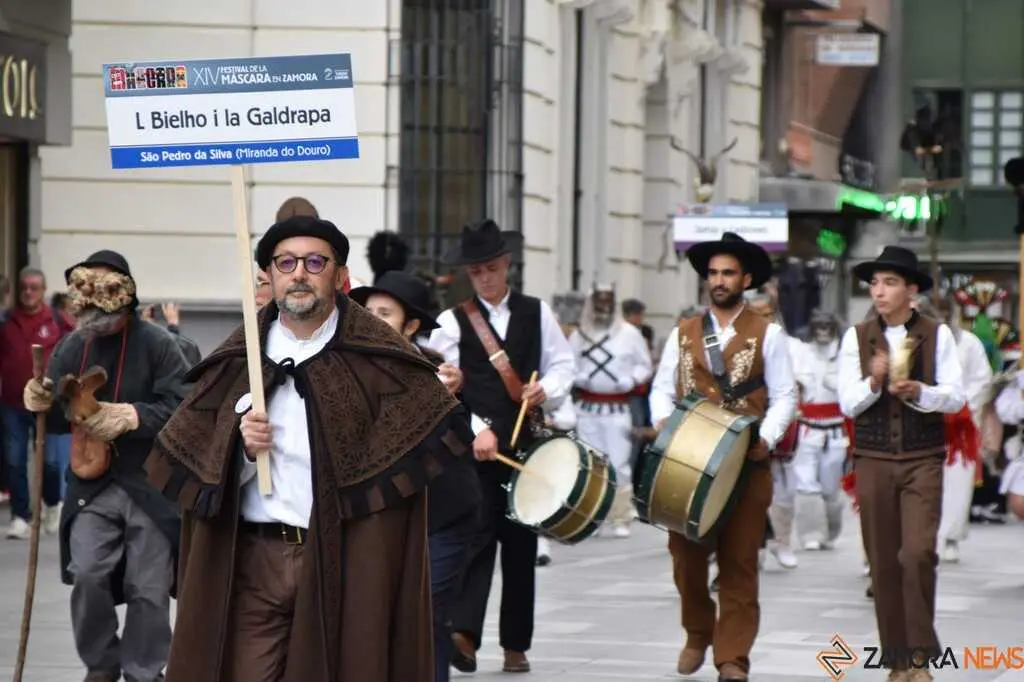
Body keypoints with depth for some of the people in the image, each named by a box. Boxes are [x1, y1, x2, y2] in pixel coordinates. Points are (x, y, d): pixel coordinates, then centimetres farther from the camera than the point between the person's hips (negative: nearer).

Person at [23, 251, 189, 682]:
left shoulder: (156, 344, -10)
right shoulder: (72, 347, 4)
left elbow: (180, 408, -17)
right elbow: (62, 420, 8)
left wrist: (131, 416, -30)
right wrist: (43, 405, -15)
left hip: (151, 485, -3)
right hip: (92, 486, 3)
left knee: (148, 588, 3)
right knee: (86, 575, -11)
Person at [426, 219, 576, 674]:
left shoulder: (536, 313, 10)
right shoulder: (452, 322, 1)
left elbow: (563, 364, 11)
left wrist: (546, 390, -10)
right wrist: (477, 430, -17)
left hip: (525, 446, 3)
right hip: (471, 448, -3)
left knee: (521, 543, 6)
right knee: (476, 535, -14)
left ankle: (516, 645, 14)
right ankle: (462, 631, -23)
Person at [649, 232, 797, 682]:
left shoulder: (767, 335, 3)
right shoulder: (683, 333, 12)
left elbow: (784, 397, 1)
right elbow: (663, 388, 11)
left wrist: (766, 438, -15)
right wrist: (663, 420, -9)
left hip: (745, 463, -3)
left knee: (738, 563, -3)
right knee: (686, 556, 5)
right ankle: (697, 636, 27)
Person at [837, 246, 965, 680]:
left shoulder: (937, 335, 2)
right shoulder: (857, 338, 4)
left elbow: (955, 398, -2)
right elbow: (847, 404, 1)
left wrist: (918, 391, -20)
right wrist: (874, 382, -18)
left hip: (923, 460, -2)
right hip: (873, 460, 2)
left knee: (918, 553, -16)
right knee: (883, 563, 4)